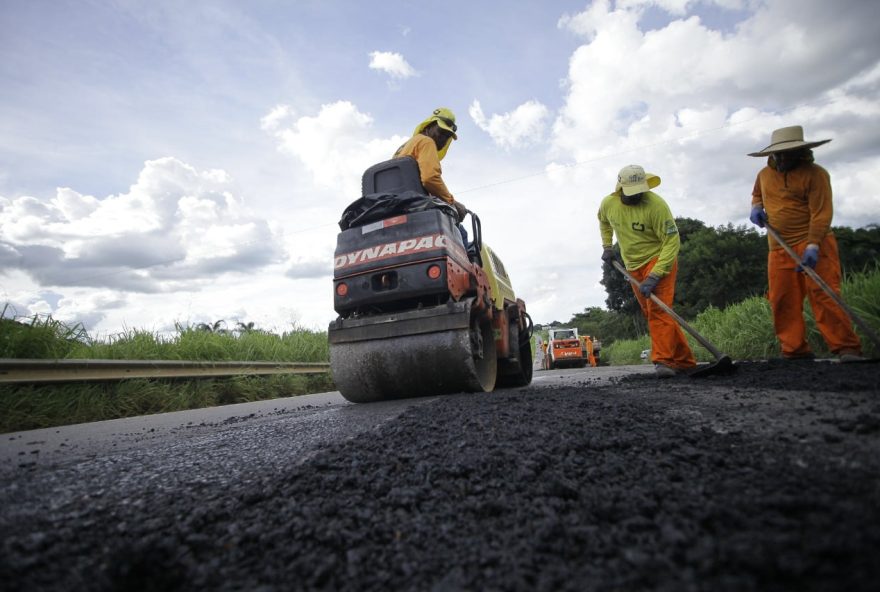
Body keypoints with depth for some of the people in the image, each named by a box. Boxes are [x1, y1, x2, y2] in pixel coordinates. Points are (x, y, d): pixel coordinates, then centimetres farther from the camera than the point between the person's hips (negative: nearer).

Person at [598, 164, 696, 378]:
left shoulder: (656, 204, -23)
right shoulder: (608, 203, -5)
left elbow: (672, 241, -24)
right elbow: (603, 221, 21)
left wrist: (654, 276, -30)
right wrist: (607, 246, 12)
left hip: (659, 260, -6)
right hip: (633, 266, 6)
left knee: (658, 310, -19)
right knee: (651, 314, 9)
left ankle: (664, 361, -17)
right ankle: (684, 360, 20)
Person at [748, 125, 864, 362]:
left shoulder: (815, 173, -5)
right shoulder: (765, 174, 12)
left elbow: (821, 213, -13)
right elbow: (757, 193, 34)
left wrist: (812, 245, -24)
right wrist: (756, 206, 10)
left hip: (813, 244, -5)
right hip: (779, 249, 5)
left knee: (824, 295, -14)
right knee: (782, 302, 2)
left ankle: (847, 348, -9)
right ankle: (795, 351, 10)